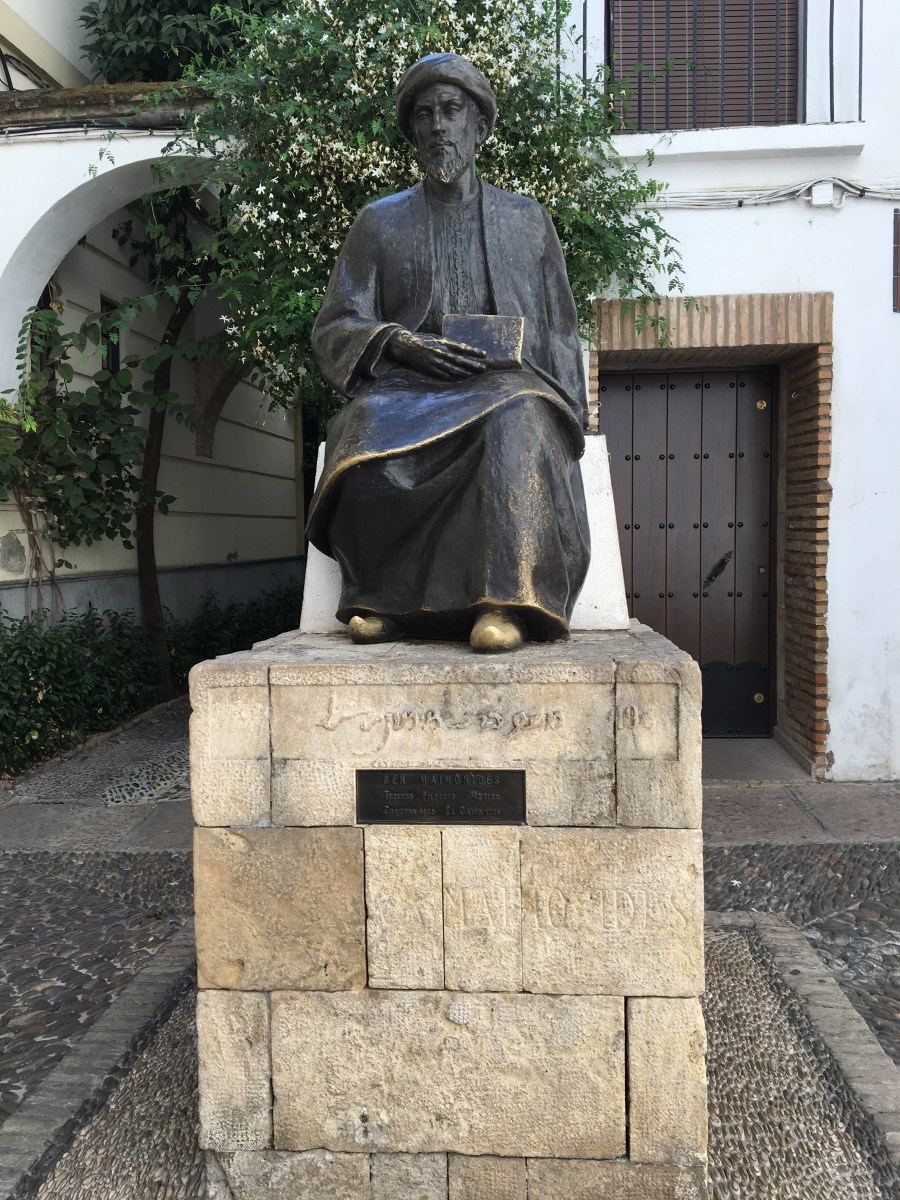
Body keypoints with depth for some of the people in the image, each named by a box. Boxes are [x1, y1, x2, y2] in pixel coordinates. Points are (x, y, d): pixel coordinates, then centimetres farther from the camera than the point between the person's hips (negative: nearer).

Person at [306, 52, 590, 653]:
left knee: (519, 420, -38)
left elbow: (560, 334, 18)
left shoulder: (528, 220, 21)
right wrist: (401, 344, -11)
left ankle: (506, 601, -43)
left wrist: (566, 414, -1)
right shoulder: (380, 222, 19)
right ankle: (389, 598, -24)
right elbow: (333, 331, 10)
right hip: (407, 388, 0)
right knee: (375, 427, -37)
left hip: (509, 384, 0)